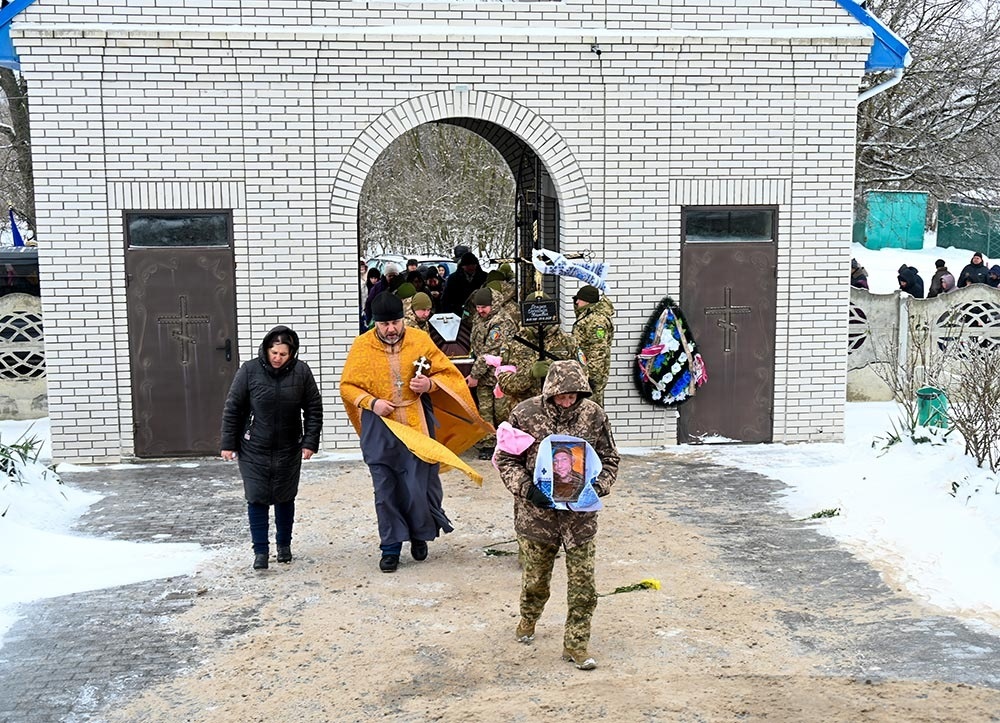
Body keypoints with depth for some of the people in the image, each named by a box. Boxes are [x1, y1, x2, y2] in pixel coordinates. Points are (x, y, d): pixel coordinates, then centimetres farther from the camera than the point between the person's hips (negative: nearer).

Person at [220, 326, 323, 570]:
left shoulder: (301, 371, -6)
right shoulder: (249, 371, -9)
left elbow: (314, 409, 1)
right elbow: (232, 408, -3)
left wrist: (310, 442, -3)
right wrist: (228, 444, -2)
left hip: (288, 450, 1)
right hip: (254, 450, -1)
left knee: (285, 499, 12)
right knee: (257, 500, -1)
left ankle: (284, 545, 29)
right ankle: (260, 550, 9)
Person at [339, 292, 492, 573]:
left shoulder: (420, 340, -1)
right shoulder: (361, 346, -3)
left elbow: (448, 373, 7)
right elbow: (347, 386, 4)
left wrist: (430, 384, -14)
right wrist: (371, 402, -13)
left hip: (418, 426, 0)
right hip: (380, 429, 0)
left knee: (419, 485, 2)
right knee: (385, 490, 5)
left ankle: (420, 534, 27)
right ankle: (391, 547, 17)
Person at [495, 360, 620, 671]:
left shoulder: (593, 415, -5)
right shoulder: (525, 414, -10)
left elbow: (609, 460, 6)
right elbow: (505, 459, -2)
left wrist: (597, 487, -12)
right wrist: (526, 488, -17)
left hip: (580, 514, 1)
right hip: (537, 512, 0)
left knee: (582, 583, 3)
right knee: (535, 577, 17)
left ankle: (576, 643, 18)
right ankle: (528, 618, 47)